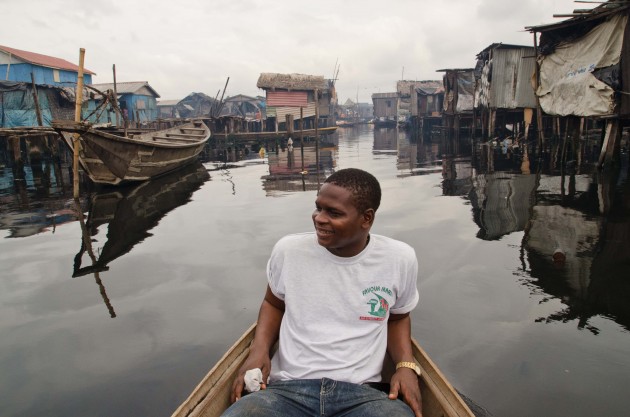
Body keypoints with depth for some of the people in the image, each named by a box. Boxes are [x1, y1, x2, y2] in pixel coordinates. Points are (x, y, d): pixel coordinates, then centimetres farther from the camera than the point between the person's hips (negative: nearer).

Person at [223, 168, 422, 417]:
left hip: (361, 393, 0)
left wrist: (406, 366, -2)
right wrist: (259, 349, -2)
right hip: (287, 390, 1)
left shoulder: (399, 259, -2)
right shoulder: (288, 249, -3)